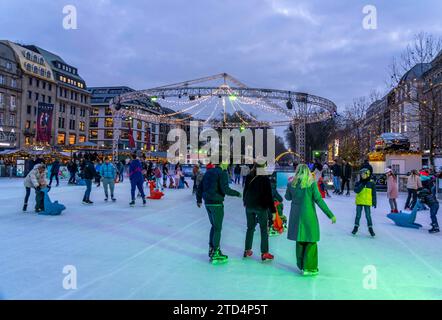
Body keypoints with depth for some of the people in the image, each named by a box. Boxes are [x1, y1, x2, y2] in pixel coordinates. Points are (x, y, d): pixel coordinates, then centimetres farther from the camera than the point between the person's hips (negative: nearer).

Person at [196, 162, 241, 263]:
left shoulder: (208, 172, 11)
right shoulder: (222, 173, -13)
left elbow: (200, 186, 16)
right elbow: (225, 189, -21)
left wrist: (199, 199, 28)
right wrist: (237, 193, -6)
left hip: (207, 203, 8)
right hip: (216, 203, -8)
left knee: (214, 226, 21)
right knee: (218, 228, 1)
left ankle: (211, 249, 27)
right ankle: (216, 253, 5)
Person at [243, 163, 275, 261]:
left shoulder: (249, 177, 2)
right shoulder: (265, 178, -12)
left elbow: (245, 191, 11)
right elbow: (269, 195, -12)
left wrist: (245, 202, 25)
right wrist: (272, 210, -8)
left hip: (249, 206, 5)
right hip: (261, 206, -5)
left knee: (250, 228, 18)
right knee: (264, 229, 6)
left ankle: (247, 250, 24)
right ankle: (264, 253, 6)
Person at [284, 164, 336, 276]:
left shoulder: (291, 184, -2)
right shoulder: (311, 184, -11)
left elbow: (288, 197, 13)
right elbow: (319, 200, -12)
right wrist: (330, 215, -7)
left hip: (296, 216, 4)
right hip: (308, 216, -4)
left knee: (299, 241, 16)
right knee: (311, 242, 7)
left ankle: (301, 265, 27)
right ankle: (309, 268, 8)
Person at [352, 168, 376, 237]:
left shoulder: (371, 183, -2)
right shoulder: (358, 183, 0)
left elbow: (374, 194, 1)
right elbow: (356, 190, -15)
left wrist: (374, 202, 0)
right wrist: (362, 185, -22)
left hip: (367, 202, -1)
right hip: (359, 202, 1)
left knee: (368, 215, 3)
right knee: (358, 215, 9)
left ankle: (370, 228, 16)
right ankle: (356, 227, 22)